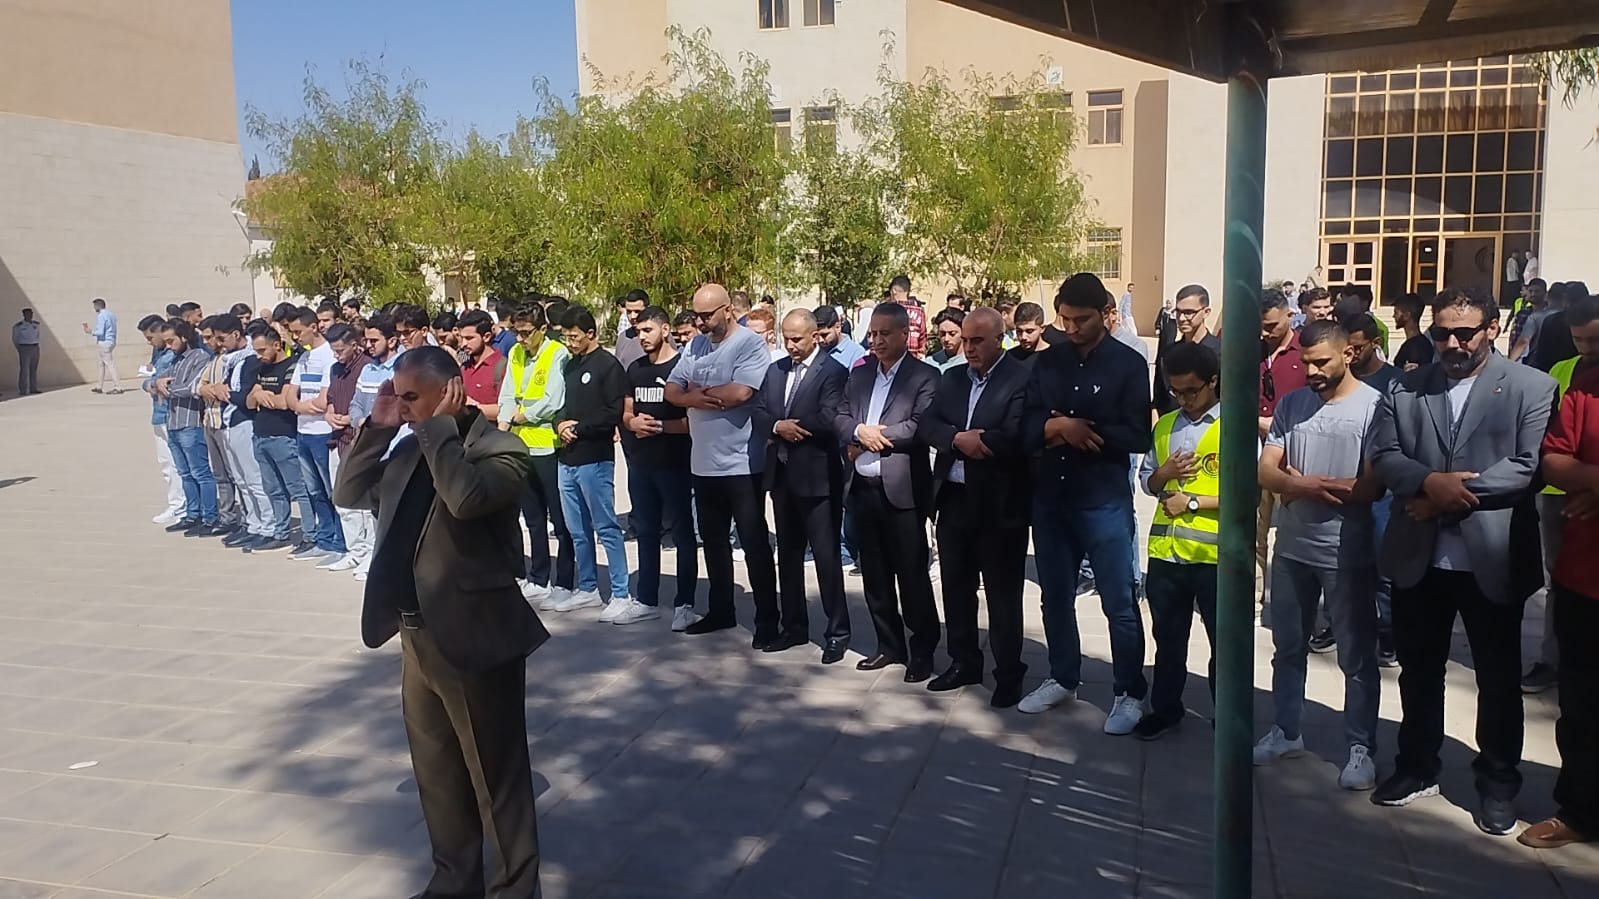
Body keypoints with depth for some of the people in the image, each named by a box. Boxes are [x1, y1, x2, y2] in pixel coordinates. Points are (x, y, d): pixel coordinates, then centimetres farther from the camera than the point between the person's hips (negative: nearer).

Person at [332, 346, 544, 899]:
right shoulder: (410, 450, 10)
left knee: (496, 778, 5)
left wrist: (439, 427, -22)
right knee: (436, 774, 21)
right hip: (417, 636, 8)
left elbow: (466, 497, -33)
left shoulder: (500, 450, -14)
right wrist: (377, 428, 3)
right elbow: (349, 494, 13)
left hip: (473, 639, -8)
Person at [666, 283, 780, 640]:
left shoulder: (751, 344, -13)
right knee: (713, 541, 18)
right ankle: (720, 611, 31)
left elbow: (740, 392, -26)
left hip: (741, 463, -7)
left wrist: (699, 391, -9)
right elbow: (672, 391, 8)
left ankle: (767, 620, 10)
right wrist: (697, 400, -15)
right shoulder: (695, 346, 10)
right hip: (704, 462, 8)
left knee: (754, 544, 1)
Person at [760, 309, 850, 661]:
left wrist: (789, 426, -10)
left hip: (817, 476, -7)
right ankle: (793, 626, 26)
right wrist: (778, 427, -15)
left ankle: (837, 633, 8)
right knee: (788, 554, 14)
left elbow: (829, 420, -20)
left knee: (827, 556, -1)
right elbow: (761, 413, 6)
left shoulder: (833, 372, -9)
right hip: (781, 473, 7)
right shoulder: (775, 370, 13)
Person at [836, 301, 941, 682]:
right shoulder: (859, 374, 15)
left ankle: (922, 650, 15)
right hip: (863, 487, 6)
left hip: (902, 489, -6)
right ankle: (890, 645, 26)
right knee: (875, 574, 13)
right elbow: (840, 418, 9)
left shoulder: (925, 376, -4)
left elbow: (920, 426, -16)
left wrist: (870, 438, -11)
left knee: (912, 574, 1)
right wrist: (861, 432, -13)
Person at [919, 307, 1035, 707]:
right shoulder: (951, 377, 11)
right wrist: (958, 439, -16)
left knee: (1003, 594, 5)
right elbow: (926, 425, 1)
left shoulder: (1022, 379, -9)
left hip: (1000, 504, -6)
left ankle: (1008, 673, 18)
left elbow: (1017, 438, -21)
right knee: (956, 587, 16)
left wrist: (973, 441, -11)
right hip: (953, 499, 6)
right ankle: (963, 662, 31)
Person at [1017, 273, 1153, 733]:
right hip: (1050, 496, 5)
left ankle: (1130, 693, 17)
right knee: (1056, 596, 15)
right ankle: (1062, 679, 32)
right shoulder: (1047, 362, 7)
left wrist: (1079, 431, -11)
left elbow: (1138, 436, -11)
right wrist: (1058, 427, -17)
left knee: (1119, 603, 3)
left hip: (1105, 499, -4)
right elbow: (1027, 427, 2)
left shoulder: (1129, 363, -4)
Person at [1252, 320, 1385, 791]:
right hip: (1292, 547, 5)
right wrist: (1304, 484, -19)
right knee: (1288, 648, 17)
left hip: (1348, 553, -5)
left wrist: (1301, 484, -11)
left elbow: (1373, 486, -17)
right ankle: (1286, 730, 31)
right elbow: (1266, 471, 1)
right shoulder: (1291, 403, 5)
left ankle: (1361, 748, 21)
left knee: (1356, 657, 8)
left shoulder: (1373, 405, -11)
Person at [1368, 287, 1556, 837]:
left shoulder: (1532, 389, -3)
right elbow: (1384, 455, -1)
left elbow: (1528, 465, -14)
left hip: (1492, 559, -3)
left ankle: (1498, 785, 28)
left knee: (1499, 679, 11)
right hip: (1418, 557, 3)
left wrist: (1453, 494, -18)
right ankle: (1417, 769, 33)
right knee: (1418, 671, 16)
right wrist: (1429, 481, -20)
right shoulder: (1405, 388, 6)